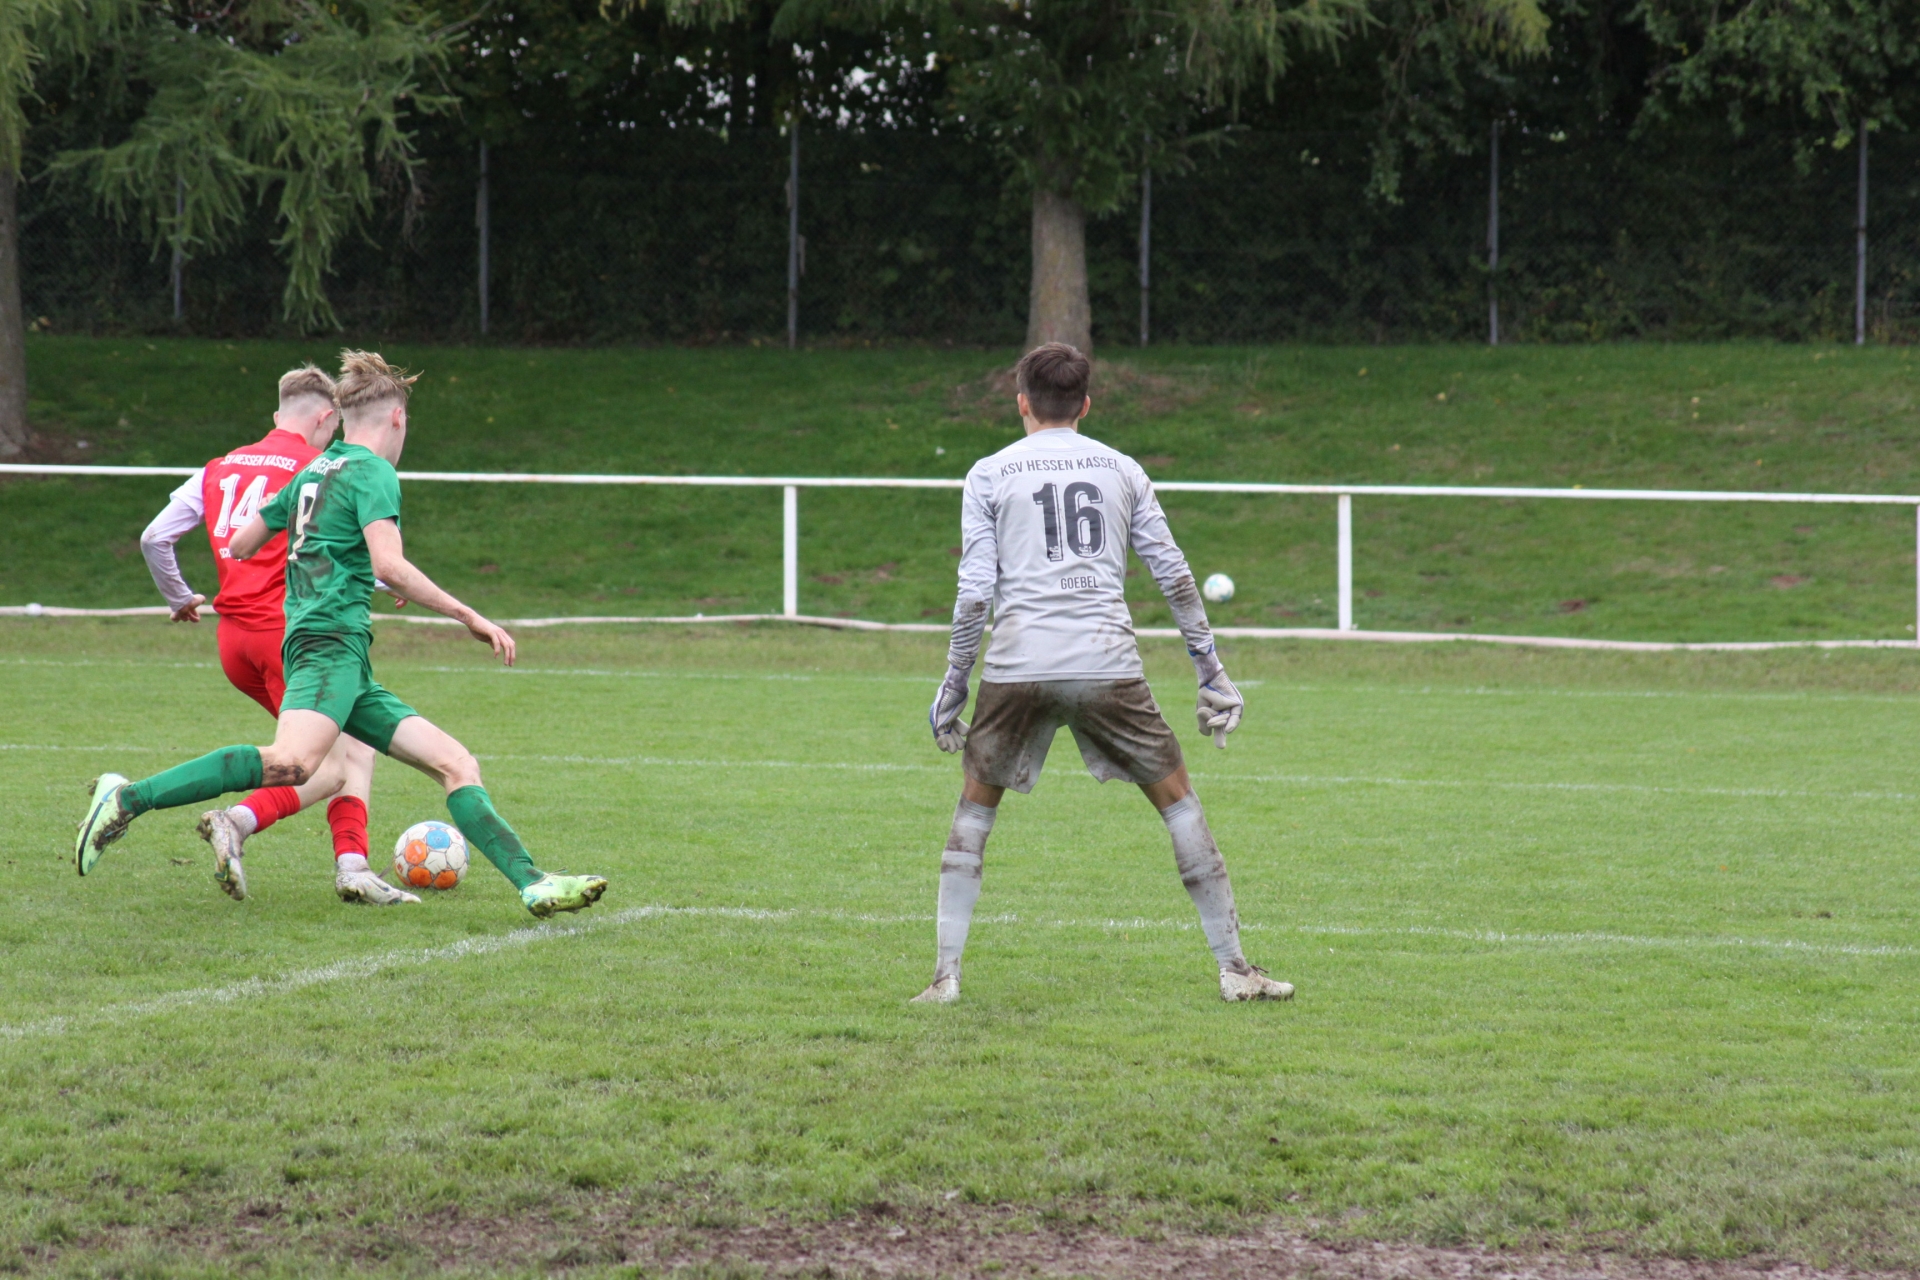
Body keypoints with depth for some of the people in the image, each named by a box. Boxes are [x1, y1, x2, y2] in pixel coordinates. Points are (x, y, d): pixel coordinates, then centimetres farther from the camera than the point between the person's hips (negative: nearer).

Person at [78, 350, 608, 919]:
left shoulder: (313, 471, 25)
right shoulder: (373, 472, -1)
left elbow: (237, 546, 30)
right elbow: (389, 565, -15)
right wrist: (470, 617, -10)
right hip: (330, 642, -11)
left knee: (456, 764, 6)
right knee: (293, 763, -34)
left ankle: (532, 883, -3)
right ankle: (127, 798, -36)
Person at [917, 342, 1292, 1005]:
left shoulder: (989, 474, 9)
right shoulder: (1121, 469, 14)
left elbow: (975, 590, 2)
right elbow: (1174, 574, 11)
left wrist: (953, 683, 10)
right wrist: (1211, 669, 16)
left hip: (1018, 666, 0)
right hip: (1107, 662, 0)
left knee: (974, 807, 16)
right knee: (1178, 800, 10)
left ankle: (945, 974, 8)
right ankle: (1234, 967, 8)